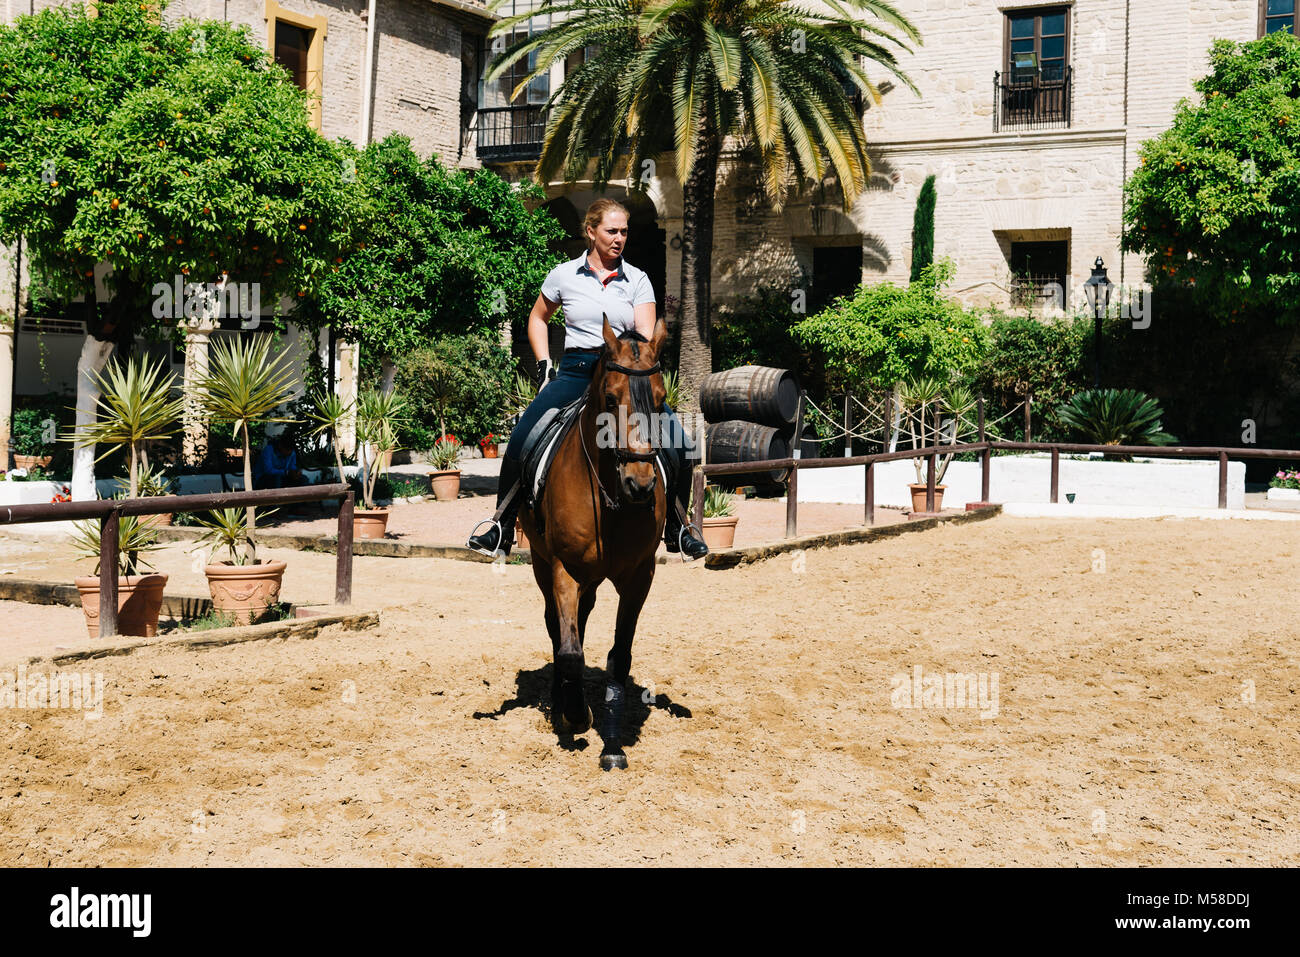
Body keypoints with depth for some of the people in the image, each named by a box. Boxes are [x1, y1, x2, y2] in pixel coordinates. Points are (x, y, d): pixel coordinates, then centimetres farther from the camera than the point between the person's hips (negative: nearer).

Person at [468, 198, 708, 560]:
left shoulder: (637, 280, 6)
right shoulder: (564, 275, 5)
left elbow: (645, 337, -4)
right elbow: (537, 318, 21)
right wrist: (544, 365, 9)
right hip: (576, 371, 0)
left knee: (675, 437, -18)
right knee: (520, 440, -18)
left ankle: (676, 529, 1)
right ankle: (503, 527, 0)